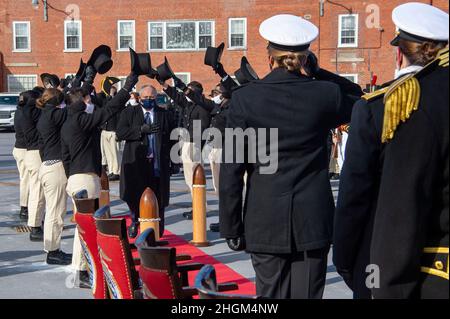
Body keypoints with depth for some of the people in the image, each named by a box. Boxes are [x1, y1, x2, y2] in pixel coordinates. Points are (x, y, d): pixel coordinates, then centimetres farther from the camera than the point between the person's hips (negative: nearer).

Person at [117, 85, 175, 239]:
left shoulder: (164, 114, 12)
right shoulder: (129, 112, 7)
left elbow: (172, 135, 12)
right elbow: (120, 133, -5)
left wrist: (170, 156, 1)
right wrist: (141, 130, -16)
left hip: (158, 162, 1)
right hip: (135, 161, -1)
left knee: (157, 198, 4)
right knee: (133, 194, -6)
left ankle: (156, 232, 17)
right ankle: (135, 220, 25)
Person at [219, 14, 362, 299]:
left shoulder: (244, 98, -6)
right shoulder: (325, 94, -5)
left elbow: (231, 171, -6)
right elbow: (359, 99, 20)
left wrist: (232, 226, 3)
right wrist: (316, 71, 8)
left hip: (265, 221, 0)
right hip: (314, 220, 0)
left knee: (271, 294, 12)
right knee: (307, 294, 7)